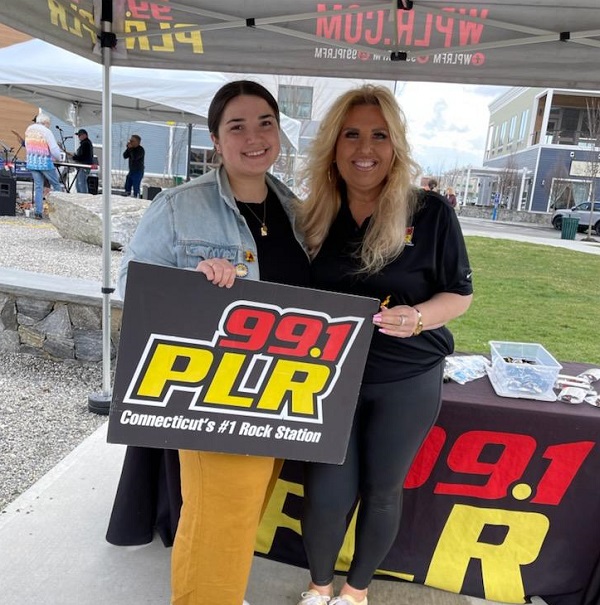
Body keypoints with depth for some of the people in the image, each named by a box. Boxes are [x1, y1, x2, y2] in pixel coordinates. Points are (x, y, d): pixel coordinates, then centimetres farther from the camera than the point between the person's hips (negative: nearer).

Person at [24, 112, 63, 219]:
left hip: (31, 162, 6)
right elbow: (54, 149, -13)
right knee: (56, 185, 6)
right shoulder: (46, 131, -11)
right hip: (44, 162, -6)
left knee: (38, 186, 8)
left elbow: (27, 146, 17)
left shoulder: (28, 130, 11)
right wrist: (58, 158, 5)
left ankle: (38, 211, 1)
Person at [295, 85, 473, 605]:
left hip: (407, 382, -1)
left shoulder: (430, 212, -10)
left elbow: (460, 294, -3)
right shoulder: (314, 215, -1)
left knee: (381, 490, 15)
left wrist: (415, 318, -24)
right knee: (327, 494, 5)